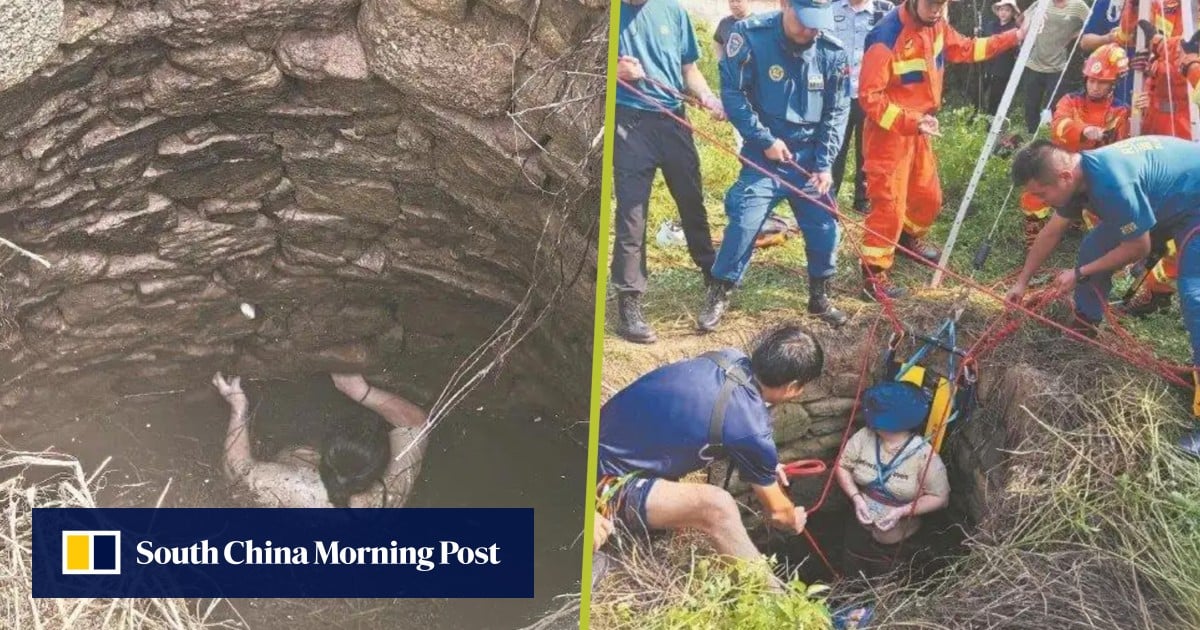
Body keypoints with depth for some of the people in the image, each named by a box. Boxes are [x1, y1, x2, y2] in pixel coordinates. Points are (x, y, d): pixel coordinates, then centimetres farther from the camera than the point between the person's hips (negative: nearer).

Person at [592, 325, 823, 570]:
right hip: (604, 484, -9)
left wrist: (767, 465, 28)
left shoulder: (730, 357, -1)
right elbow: (778, 512, -2)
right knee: (716, 506, -29)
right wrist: (795, 522, 19)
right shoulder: (751, 427, -22)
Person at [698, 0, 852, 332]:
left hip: (810, 158, 3)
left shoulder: (832, 52, -8)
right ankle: (718, 297, 7)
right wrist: (765, 139, -13)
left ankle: (820, 296, 26)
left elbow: (837, 112, 1)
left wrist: (824, 163, -5)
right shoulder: (751, 36, -17)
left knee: (825, 227, 4)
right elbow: (733, 93, -11)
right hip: (765, 154, -3)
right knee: (744, 223, -10)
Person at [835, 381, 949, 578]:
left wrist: (902, 511, -28)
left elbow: (940, 498, -18)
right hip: (861, 532, 3)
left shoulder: (924, 455, -24)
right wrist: (856, 498, -18)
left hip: (901, 542, -3)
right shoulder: (864, 437, -13)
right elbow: (842, 466, -3)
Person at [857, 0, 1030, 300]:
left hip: (919, 130, 8)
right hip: (888, 133, -8)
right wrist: (910, 121, -30)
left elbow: (965, 49, 18)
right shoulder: (887, 37, -26)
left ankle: (909, 237, 47)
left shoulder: (936, 26, 0)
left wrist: (1013, 37, 14)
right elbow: (869, 96, -24)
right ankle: (873, 274, 6)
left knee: (929, 195, 20)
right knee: (890, 204, -6)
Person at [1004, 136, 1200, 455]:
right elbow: (1051, 233, 7)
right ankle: (1083, 331, 27)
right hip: (1161, 199, 9)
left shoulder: (1111, 182, -39)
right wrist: (1022, 282, 14)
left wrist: (1080, 273, -13)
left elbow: (1139, 248, -24)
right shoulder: (1078, 171, -10)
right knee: (1093, 248, 8)